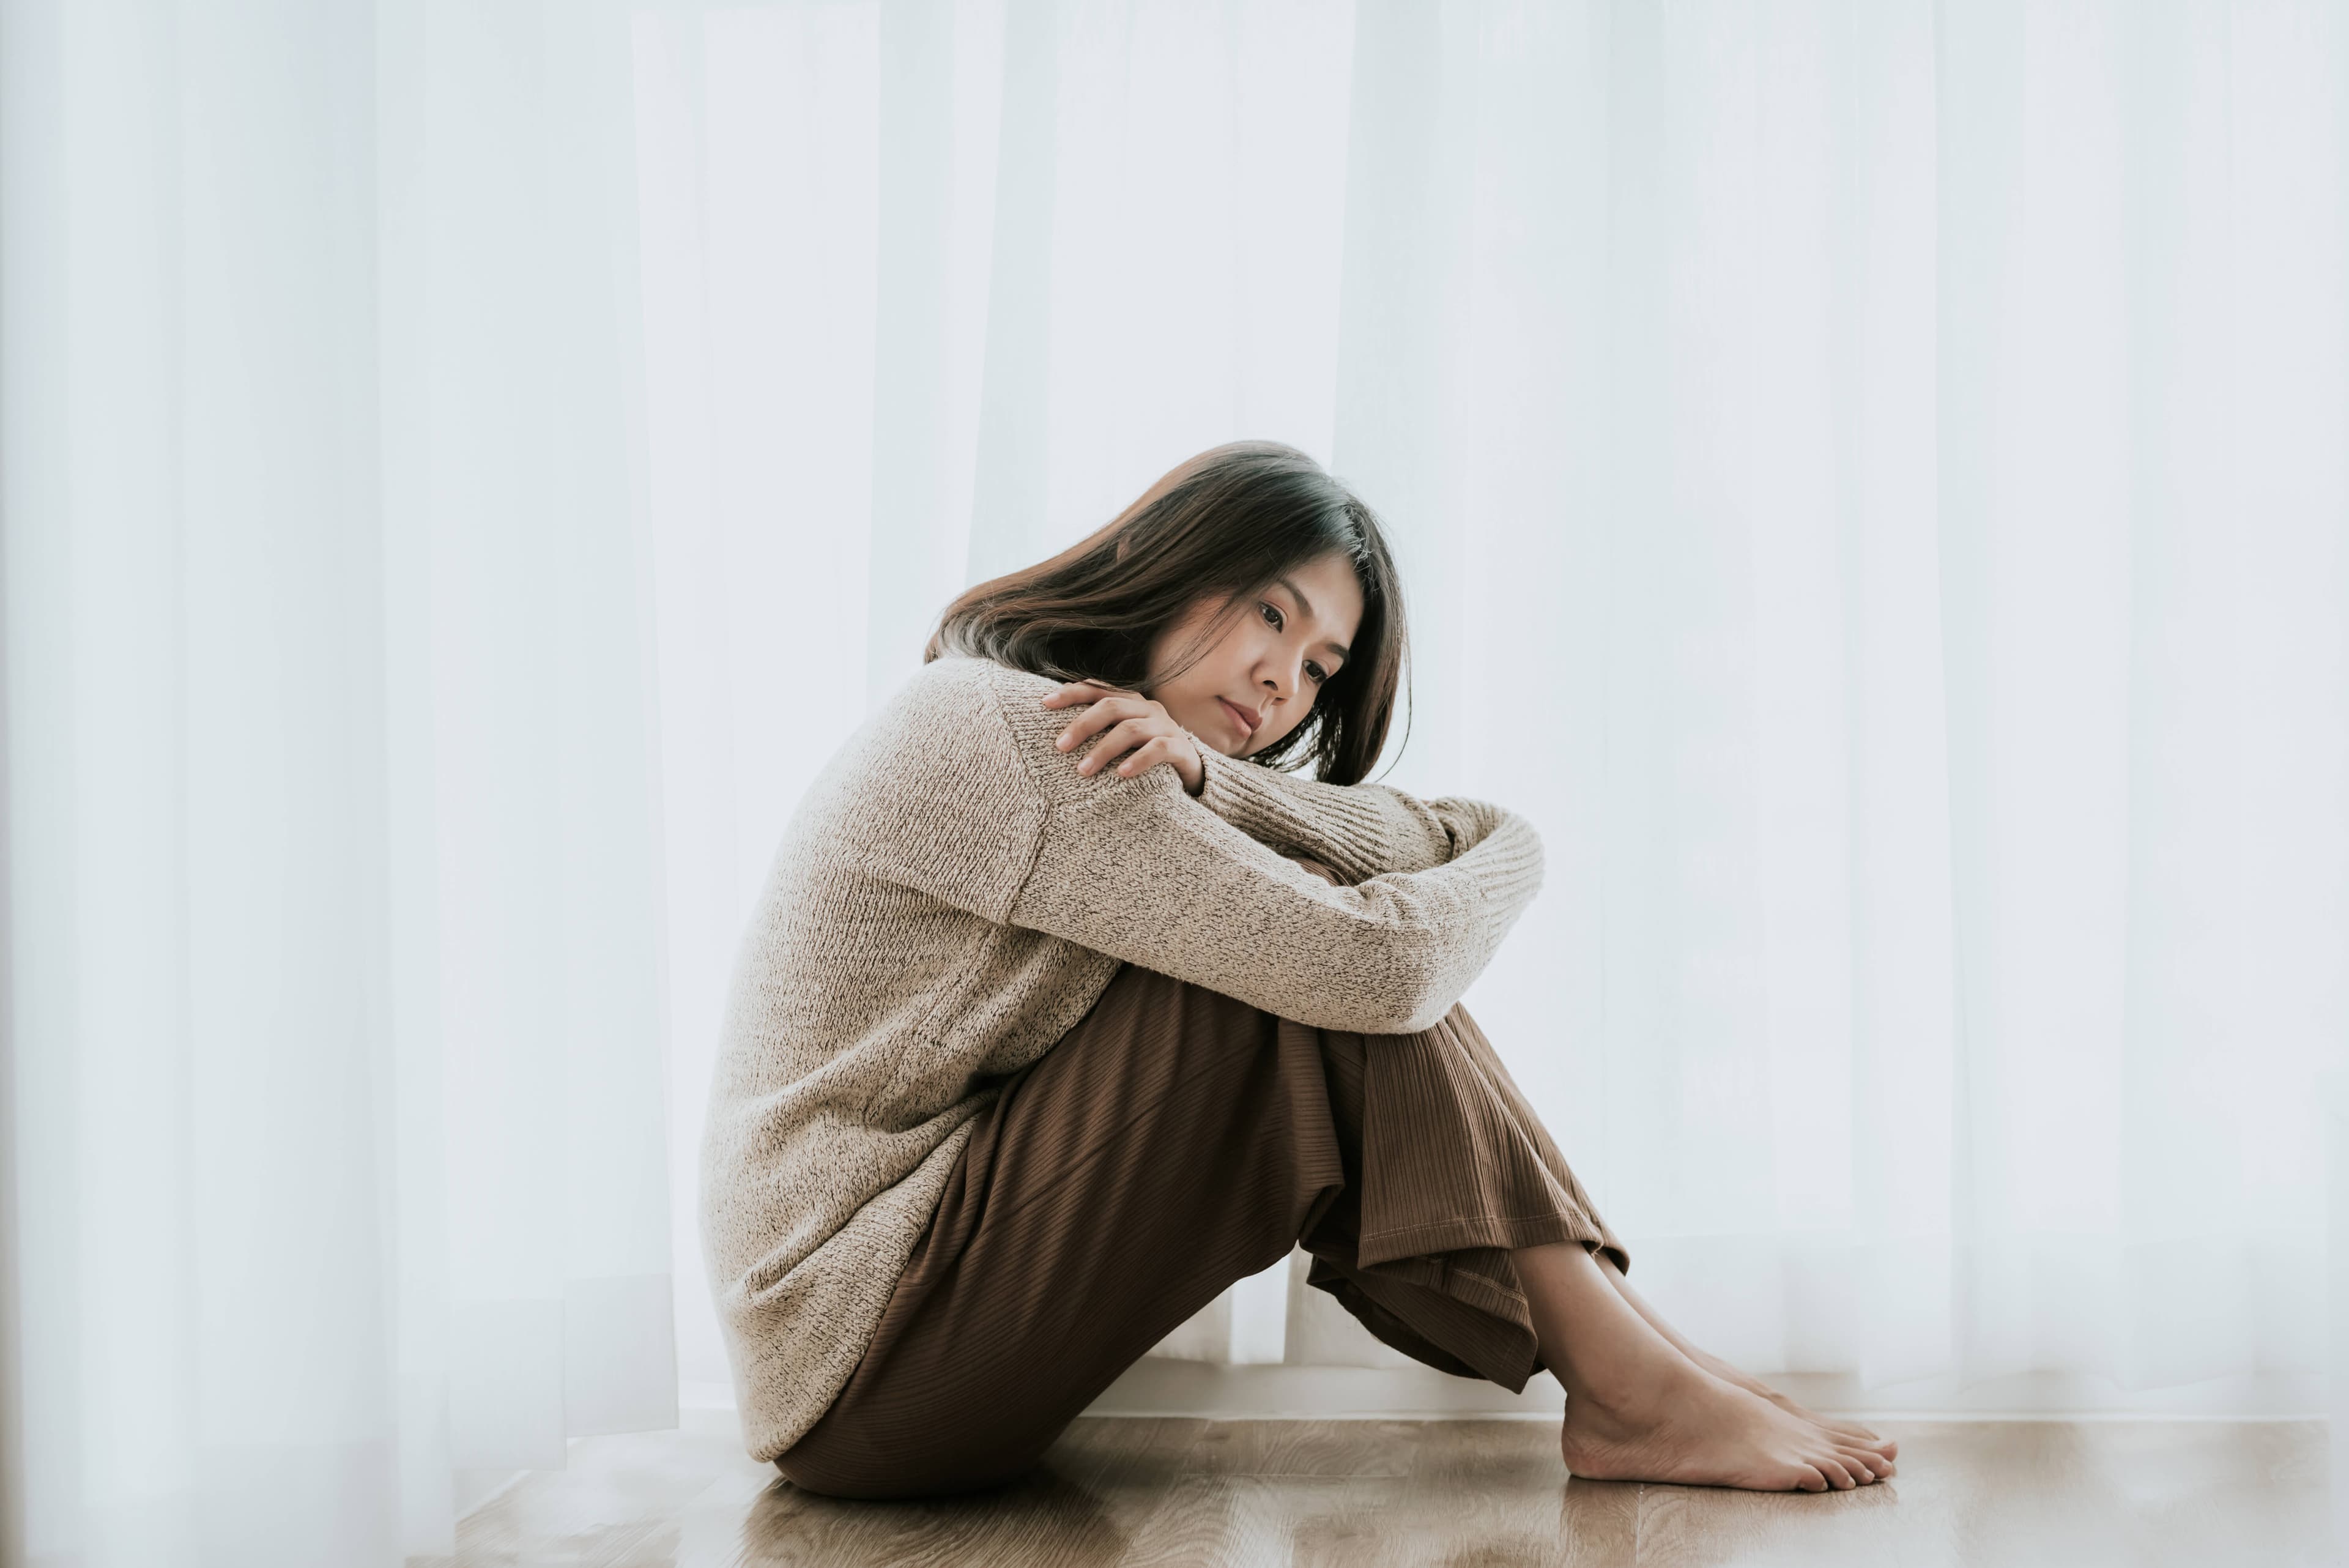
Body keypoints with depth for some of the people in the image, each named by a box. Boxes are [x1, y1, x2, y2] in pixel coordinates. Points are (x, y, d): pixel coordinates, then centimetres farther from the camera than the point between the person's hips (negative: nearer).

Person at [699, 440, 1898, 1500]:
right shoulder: (993, 726, -15)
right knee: (1322, 969, -16)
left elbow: (1433, 842, 2)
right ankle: (1631, 1388, -10)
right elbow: (1380, 964, -20)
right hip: (859, 1367, -9)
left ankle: (1623, 1347, -2)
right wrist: (1515, 855, 1)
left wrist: (1206, 774, -15)